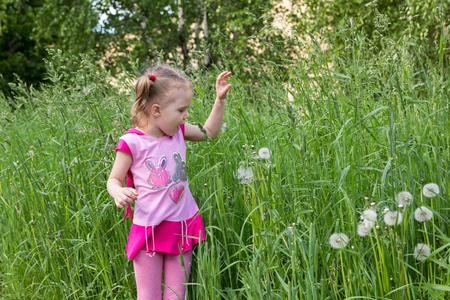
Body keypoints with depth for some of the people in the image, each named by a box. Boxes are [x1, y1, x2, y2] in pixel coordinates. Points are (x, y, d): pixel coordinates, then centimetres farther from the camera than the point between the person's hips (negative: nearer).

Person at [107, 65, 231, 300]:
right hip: (149, 231, -4)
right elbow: (114, 179, -2)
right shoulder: (132, 142, -12)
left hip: (182, 227, 4)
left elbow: (209, 132, 20)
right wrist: (119, 193, -25)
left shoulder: (179, 132, 3)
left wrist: (220, 99, 11)